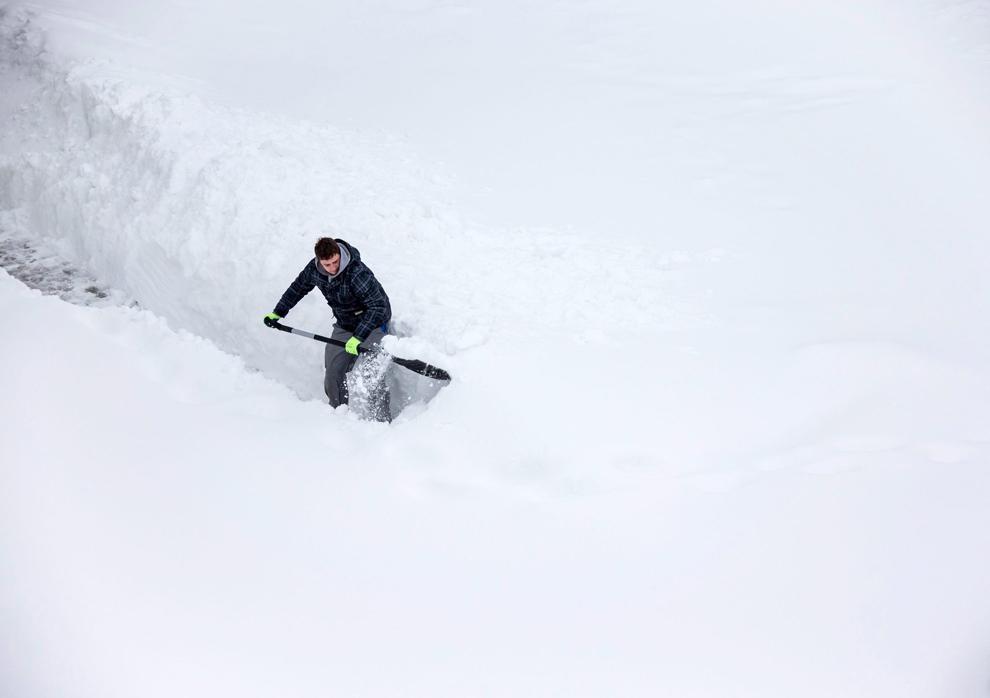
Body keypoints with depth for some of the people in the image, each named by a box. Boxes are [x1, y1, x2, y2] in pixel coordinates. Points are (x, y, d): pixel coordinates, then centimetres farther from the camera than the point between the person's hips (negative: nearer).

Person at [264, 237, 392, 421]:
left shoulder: (358, 273, -32)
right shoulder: (314, 269, -10)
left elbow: (378, 306, -34)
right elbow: (298, 288, 11)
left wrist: (358, 337, -40)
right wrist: (277, 313, 19)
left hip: (373, 322, -6)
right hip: (344, 325, 7)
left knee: (370, 372, -20)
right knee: (333, 371, 2)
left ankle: (383, 421, -14)